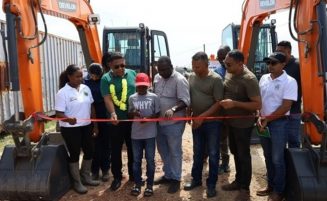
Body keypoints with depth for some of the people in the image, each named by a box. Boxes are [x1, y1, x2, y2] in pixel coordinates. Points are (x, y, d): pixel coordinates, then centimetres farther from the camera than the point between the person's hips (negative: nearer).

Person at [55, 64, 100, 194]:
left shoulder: (86, 88, 3)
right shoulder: (63, 93, -14)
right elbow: (58, 113, -17)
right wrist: (68, 119, -38)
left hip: (86, 126, 6)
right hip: (70, 129, -6)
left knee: (89, 152, 15)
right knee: (74, 154, 6)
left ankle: (86, 177, 36)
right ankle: (77, 182, 24)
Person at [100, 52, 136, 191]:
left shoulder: (132, 74, 3)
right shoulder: (106, 79, -6)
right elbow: (107, 99, -15)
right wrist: (113, 114, -31)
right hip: (117, 120, -2)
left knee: (133, 148, 15)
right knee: (116, 149, 7)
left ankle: (133, 174, 33)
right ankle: (117, 177, 24)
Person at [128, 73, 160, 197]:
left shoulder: (154, 97, -3)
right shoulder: (132, 98, 4)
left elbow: (157, 114, -1)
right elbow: (129, 114, 9)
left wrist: (148, 118, -18)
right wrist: (133, 113, -14)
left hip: (150, 134, -2)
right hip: (136, 134, 2)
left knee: (150, 160, 7)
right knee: (136, 160, 11)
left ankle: (149, 184, 20)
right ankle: (137, 184, 25)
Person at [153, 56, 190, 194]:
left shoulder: (180, 80, -16)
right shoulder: (157, 78, 7)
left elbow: (185, 101, -21)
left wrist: (173, 109, -38)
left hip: (174, 123, -7)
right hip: (159, 121, 8)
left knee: (174, 152, 5)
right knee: (162, 150, 18)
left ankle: (176, 179, 21)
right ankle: (168, 175, 36)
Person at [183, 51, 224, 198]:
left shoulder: (215, 79, -15)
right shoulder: (191, 77, 3)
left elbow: (219, 103, -16)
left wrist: (202, 116, -20)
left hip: (212, 122, -5)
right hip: (196, 122, 5)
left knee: (213, 154, 6)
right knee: (197, 153, 16)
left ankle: (211, 184, 20)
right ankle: (196, 179, 31)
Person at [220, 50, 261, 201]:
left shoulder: (249, 79, -24)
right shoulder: (229, 73, 0)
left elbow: (257, 105, -25)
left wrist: (234, 103, -30)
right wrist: (223, 102, 0)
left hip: (243, 124, -8)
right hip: (231, 122, 8)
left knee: (243, 155, 6)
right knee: (235, 152, 20)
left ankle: (245, 189, 22)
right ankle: (238, 181, 38)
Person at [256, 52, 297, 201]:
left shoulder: (289, 82, -12)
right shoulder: (264, 78, 6)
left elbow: (285, 107, -16)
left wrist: (266, 119, -13)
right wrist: (259, 118, -4)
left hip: (278, 123, -6)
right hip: (263, 123, 6)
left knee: (277, 159, 3)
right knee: (268, 157, 16)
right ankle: (270, 186, 31)